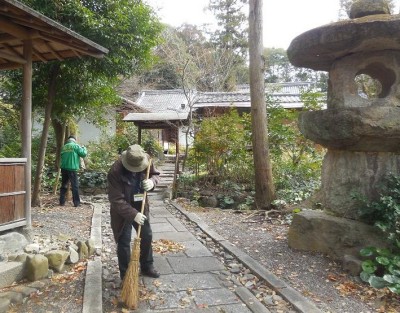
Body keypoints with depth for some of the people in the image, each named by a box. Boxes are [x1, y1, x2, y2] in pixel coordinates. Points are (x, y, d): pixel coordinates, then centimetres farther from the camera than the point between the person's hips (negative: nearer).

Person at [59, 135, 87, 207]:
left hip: (64, 168, 5)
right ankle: (76, 202, -2)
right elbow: (83, 154, -6)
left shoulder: (63, 147, 13)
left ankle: (62, 202, 16)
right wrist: (84, 148, 14)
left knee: (64, 185, 14)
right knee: (75, 186, -1)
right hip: (72, 168, -5)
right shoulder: (75, 146, -4)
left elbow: (62, 157, 20)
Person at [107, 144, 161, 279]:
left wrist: (152, 181, -22)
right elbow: (116, 200, -28)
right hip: (122, 211, -5)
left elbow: (155, 174, 2)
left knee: (147, 236, 15)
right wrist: (133, 214, -32)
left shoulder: (146, 160, -17)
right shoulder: (115, 172, -31)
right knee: (124, 242, 3)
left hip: (141, 207, 5)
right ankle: (126, 275, 20)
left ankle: (147, 267, 36)